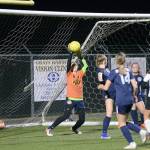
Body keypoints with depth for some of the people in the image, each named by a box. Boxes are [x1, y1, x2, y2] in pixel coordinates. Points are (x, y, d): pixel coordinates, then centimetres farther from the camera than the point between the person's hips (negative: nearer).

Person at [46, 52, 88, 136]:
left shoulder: (80, 74, 11)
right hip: (71, 100, -4)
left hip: (80, 100, 4)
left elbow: (85, 65, 8)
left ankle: (75, 128, 35)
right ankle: (50, 128, -6)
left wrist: (80, 57, 5)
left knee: (82, 119, 5)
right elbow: (68, 64, -13)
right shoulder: (69, 74, 2)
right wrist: (71, 54, -16)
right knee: (66, 116, -14)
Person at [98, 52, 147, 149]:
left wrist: (101, 86, 19)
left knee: (122, 124, 5)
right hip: (129, 101, 6)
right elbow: (135, 86, 5)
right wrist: (134, 94, 23)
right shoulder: (128, 71, 9)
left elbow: (106, 87, -2)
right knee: (124, 122, 19)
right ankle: (141, 131, -1)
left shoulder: (114, 72, -4)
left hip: (121, 101, -6)